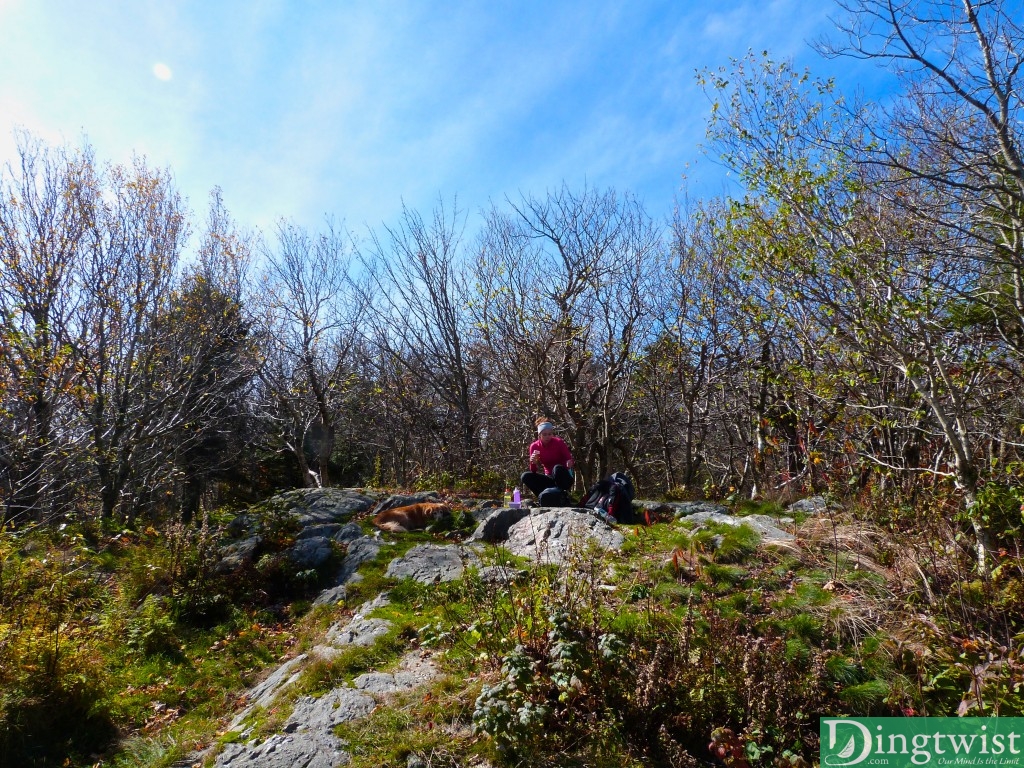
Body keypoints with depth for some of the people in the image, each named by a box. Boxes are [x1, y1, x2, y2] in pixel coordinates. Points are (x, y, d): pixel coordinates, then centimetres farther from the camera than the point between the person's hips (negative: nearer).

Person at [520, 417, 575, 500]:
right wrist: (533, 462, -26)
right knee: (525, 476, -18)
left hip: (563, 479, -3)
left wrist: (569, 464, -33)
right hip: (549, 479, 3)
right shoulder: (534, 446, -6)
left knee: (557, 468, -35)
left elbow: (569, 459, -10)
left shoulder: (559, 442, -11)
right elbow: (533, 471, -5)